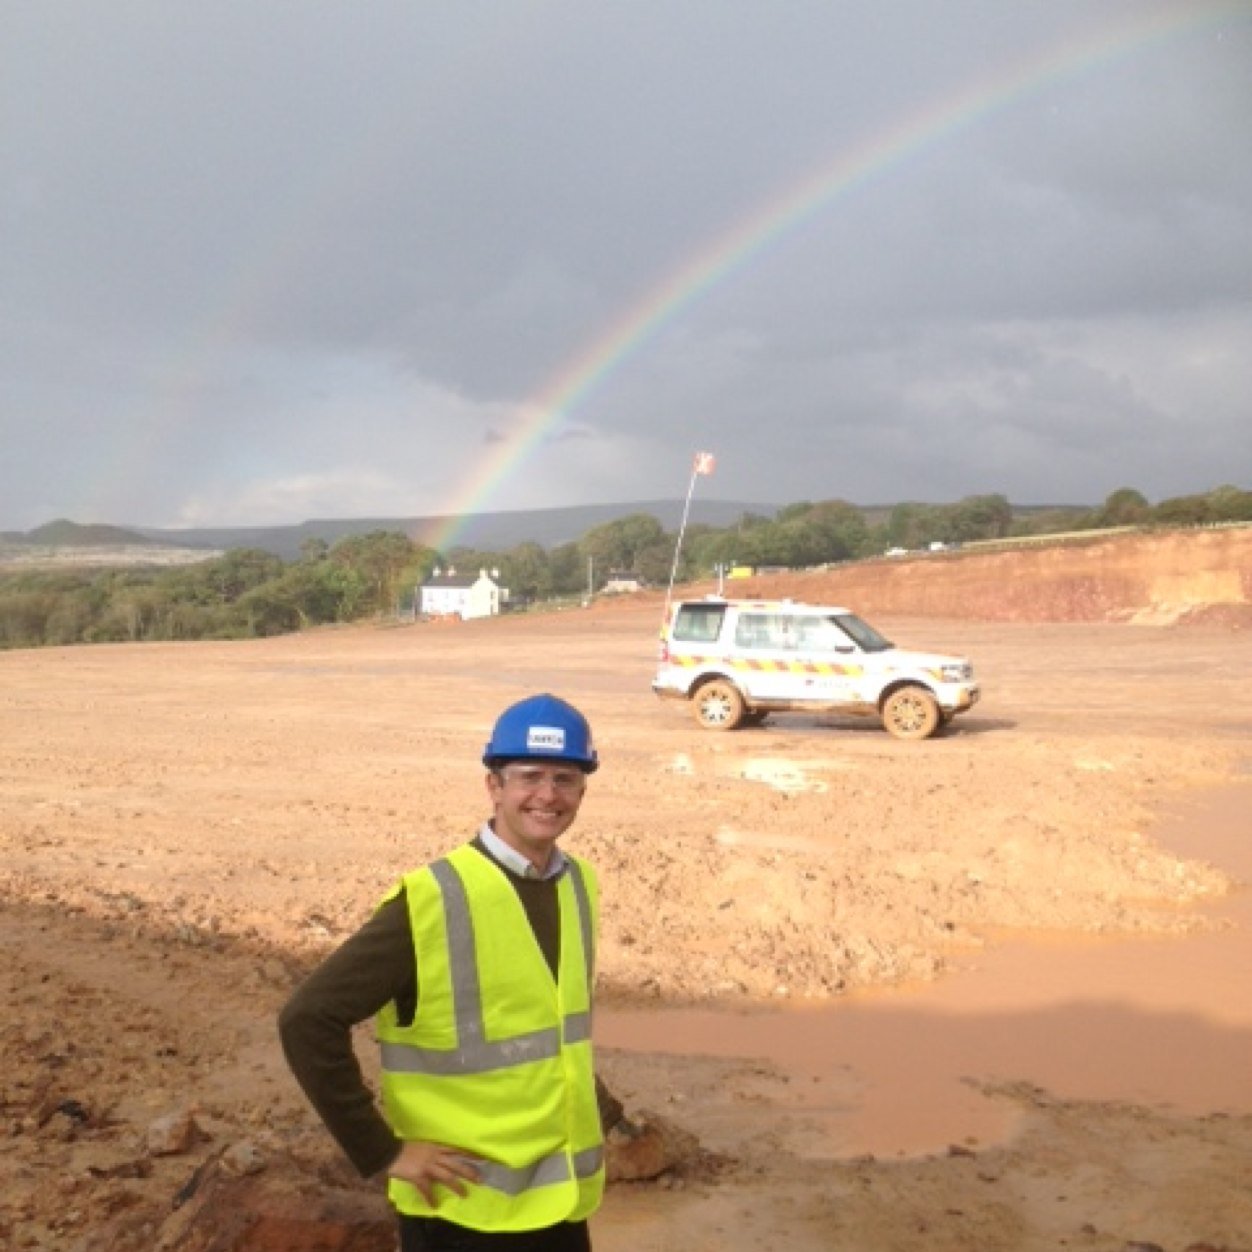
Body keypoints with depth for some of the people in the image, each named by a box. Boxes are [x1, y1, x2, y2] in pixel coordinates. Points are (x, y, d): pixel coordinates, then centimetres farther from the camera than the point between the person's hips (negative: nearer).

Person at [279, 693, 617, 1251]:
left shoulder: (578, 885, 2)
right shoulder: (431, 901, -18)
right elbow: (307, 1019, -19)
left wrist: (595, 1104, 9)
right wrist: (381, 1150, -17)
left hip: (562, 1199, 6)